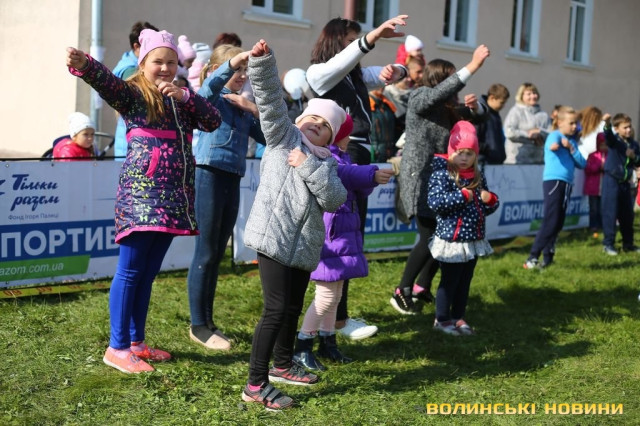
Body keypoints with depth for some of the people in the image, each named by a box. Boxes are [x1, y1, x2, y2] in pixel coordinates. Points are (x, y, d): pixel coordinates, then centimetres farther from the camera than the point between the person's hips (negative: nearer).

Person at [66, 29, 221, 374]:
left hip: (172, 197, 7)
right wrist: (83, 64, -44)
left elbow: (214, 121, 7)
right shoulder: (133, 94, -2)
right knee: (130, 270, -5)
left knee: (148, 273, 12)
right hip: (140, 193, -6)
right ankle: (117, 347, 1)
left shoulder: (180, 100, 17)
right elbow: (107, 81, -22)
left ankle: (136, 342, 21)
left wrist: (185, 96, -6)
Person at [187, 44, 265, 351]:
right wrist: (231, 63, -38)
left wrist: (254, 110, -1)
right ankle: (198, 326, 5)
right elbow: (207, 90, -27)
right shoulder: (211, 98, -2)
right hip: (209, 175, -6)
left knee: (217, 255, 11)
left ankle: (208, 321, 20)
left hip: (233, 180, 7)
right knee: (206, 254, -3)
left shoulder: (241, 106, 15)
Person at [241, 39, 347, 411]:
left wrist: (309, 167, -10)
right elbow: (271, 99, -9)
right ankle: (256, 384, -5)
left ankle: (282, 364, 41)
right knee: (276, 308, -11)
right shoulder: (283, 136, 5)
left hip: (305, 245, 7)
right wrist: (263, 62, -22)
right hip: (273, 237, -7)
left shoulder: (327, 163, 14)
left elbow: (335, 199, -2)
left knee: (294, 307, 20)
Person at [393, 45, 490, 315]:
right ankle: (402, 292, 4)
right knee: (429, 237, -10)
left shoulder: (448, 107, 15)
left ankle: (422, 288, 20)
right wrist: (472, 67, -29)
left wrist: (474, 106, -2)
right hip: (420, 179, -8)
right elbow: (441, 91, -27)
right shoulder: (420, 97, -7)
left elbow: (478, 117, 21)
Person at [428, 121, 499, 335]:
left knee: (465, 281, 15)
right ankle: (442, 319, 17)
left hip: (474, 240, 7)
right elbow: (435, 202, -25)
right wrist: (462, 196, -20)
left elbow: (487, 208, 19)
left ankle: (458, 317, 28)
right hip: (452, 239, -7)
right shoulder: (442, 174, -12)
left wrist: (490, 199, -4)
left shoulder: (478, 177, 10)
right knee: (449, 281, 2)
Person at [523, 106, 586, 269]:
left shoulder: (572, 141, 19)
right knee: (550, 222, -13)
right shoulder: (555, 135, -3)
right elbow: (553, 145, -28)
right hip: (553, 181, -8)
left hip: (567, 183, 8)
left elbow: (582, 164, 12)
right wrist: (555, 145, -52)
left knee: (558, 224, 9)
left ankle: (547, 256, 17)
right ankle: (532, 258, -10)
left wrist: (571, 148, -3)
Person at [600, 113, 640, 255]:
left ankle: (628, 243, 23)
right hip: (611, 181, -5)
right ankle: (608, 243, 3)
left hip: (625, 183, 6)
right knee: (610, 212, -5)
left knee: (627, 214, 11)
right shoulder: (614, 141, -8)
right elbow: (608, 135, -31)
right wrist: (607, 124, -52)